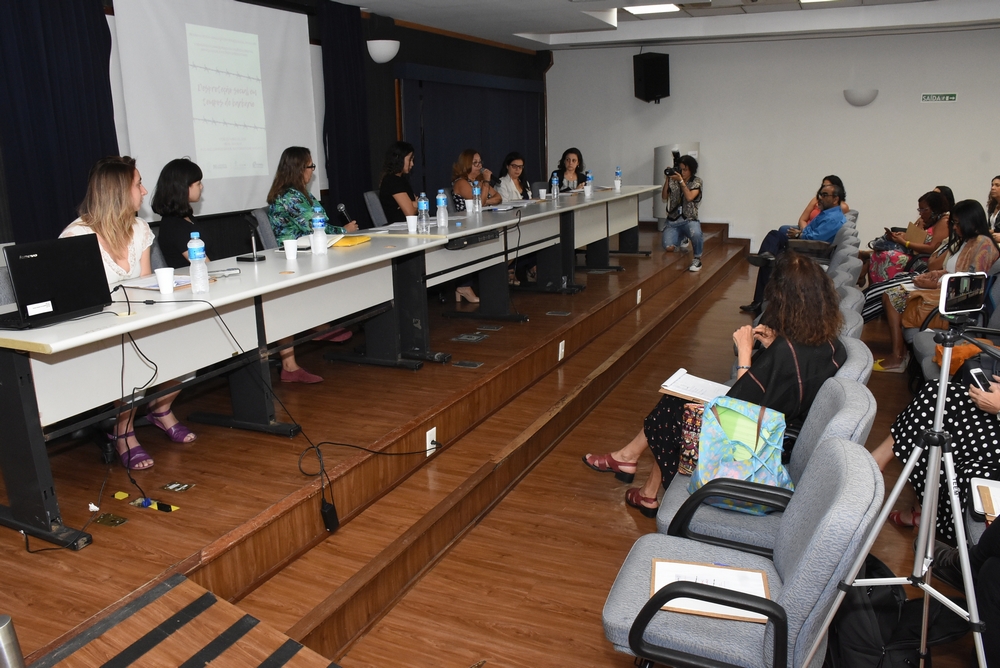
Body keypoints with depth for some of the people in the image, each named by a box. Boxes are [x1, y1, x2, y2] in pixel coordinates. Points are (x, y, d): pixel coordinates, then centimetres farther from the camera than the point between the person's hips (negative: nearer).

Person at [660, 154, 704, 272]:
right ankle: (681, 237, 18)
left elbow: (689, 197, -14)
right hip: (673, 221, 2)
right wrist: (667, 179, -8)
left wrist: (681, 181, -17)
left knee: (696, 234, -38)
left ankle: (697, 259, -11)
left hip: (689, 220, -2)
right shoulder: (673, 180, 8)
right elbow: (664, 197, -1)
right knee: (668, 248, -20)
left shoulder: (696, 182, 2)